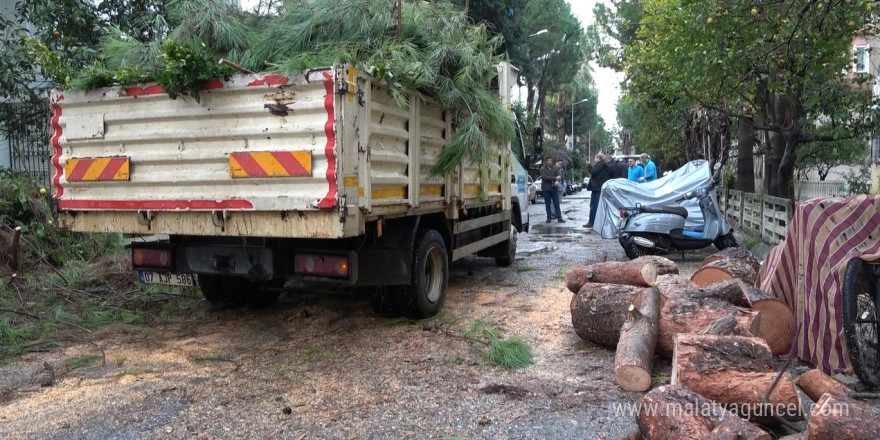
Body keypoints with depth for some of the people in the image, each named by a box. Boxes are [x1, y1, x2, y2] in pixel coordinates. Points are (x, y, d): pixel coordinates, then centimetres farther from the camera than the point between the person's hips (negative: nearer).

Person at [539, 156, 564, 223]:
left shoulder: (555, 168, 10)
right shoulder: (542, 169, -1)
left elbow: (558, 176, -1)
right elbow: (544, 177, -14)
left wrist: (557, 181, -23)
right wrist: (555, 178, -16)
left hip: (554, 188, 2)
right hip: (546, 189, -2)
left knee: (556, 204, 0)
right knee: (547, 204, 4)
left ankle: (559, 218, 1)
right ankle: (549, 217, 11)